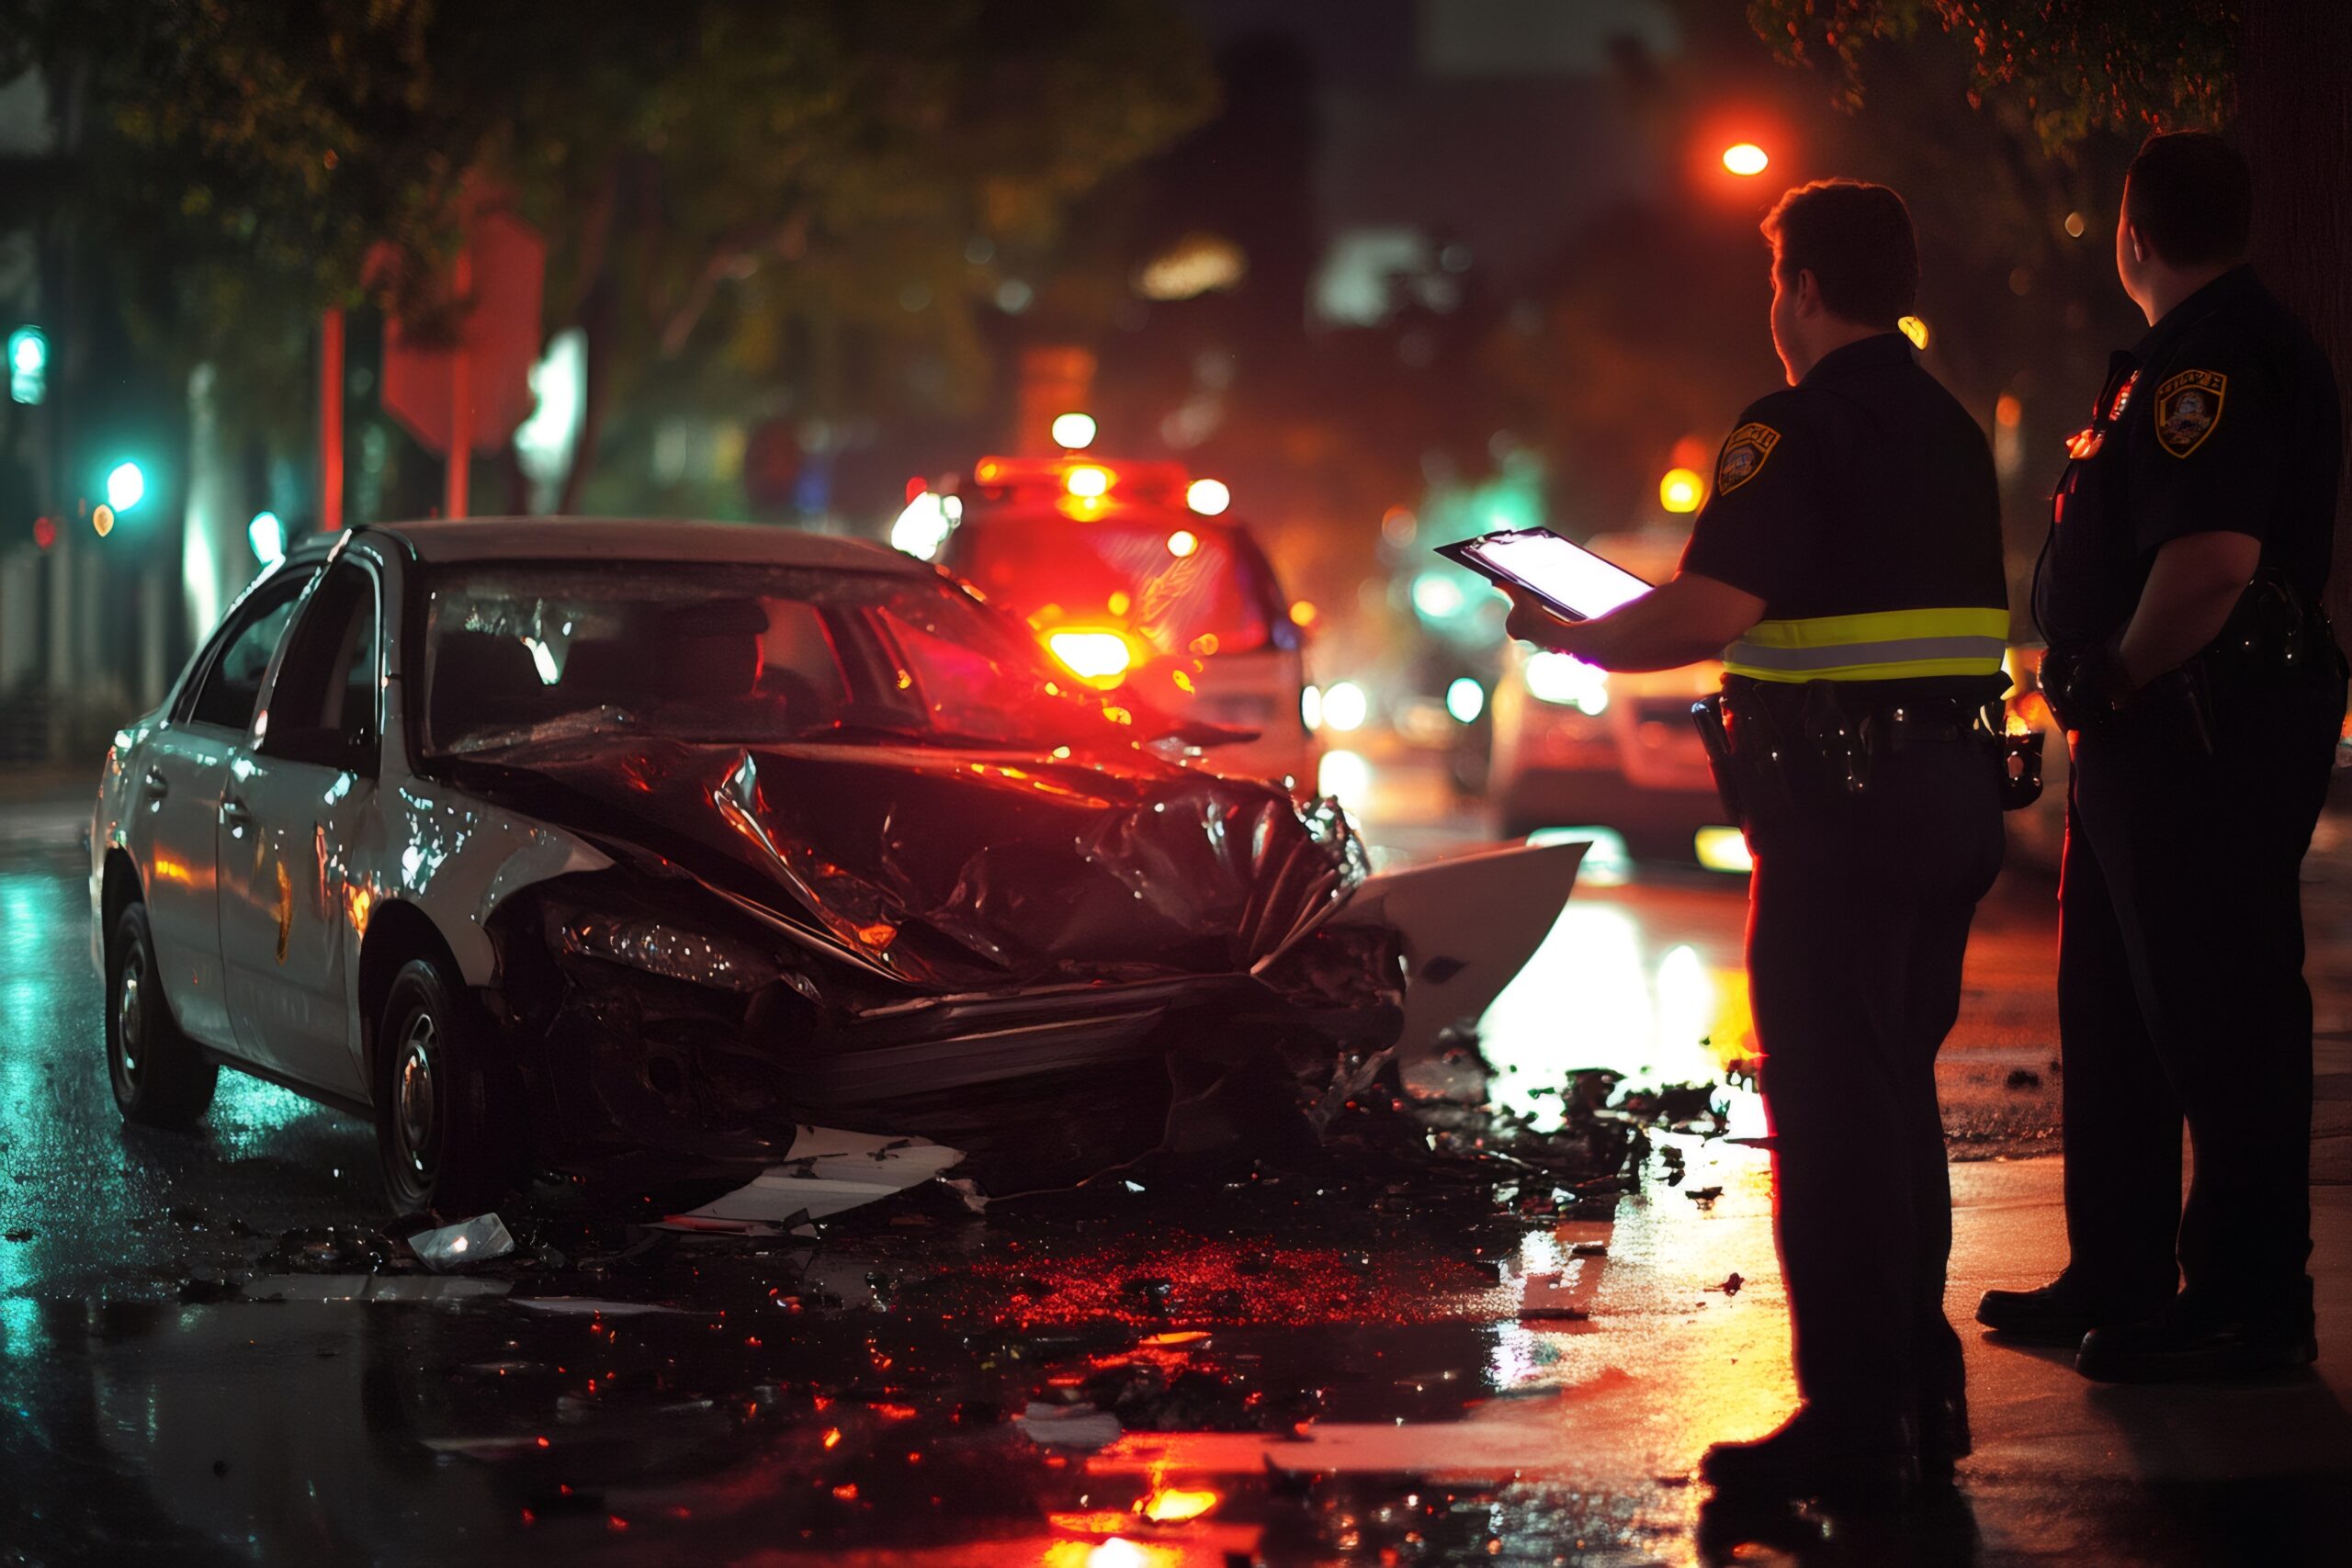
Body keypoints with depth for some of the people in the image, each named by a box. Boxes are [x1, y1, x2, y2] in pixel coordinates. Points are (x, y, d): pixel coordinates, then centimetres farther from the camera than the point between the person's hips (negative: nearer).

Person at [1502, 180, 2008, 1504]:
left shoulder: (1800, 427, -12)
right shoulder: (1953, 430, 14)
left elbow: (1712, 611, -22)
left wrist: (1575, 638, -6)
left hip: (1844, 804, -8)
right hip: (1957, 790, 8)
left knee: (1831, 1108, -4)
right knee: (1898, 1094, 17)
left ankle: (1856, 1422, -4)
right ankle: (1923, 1392, 22)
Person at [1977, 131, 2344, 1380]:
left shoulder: (2214, 357, -18)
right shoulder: (2187, 354, 16)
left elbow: (2213, 561, -30)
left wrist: (2120, 678, -16)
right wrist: (2106, 686, 15)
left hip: (2208, 738, -11)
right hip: (2152, 738, 11)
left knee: (2219, 1019, -5)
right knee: (2112, 1013, 17)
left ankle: (2250, 1304, 1)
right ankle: (2118, 1277, 27)